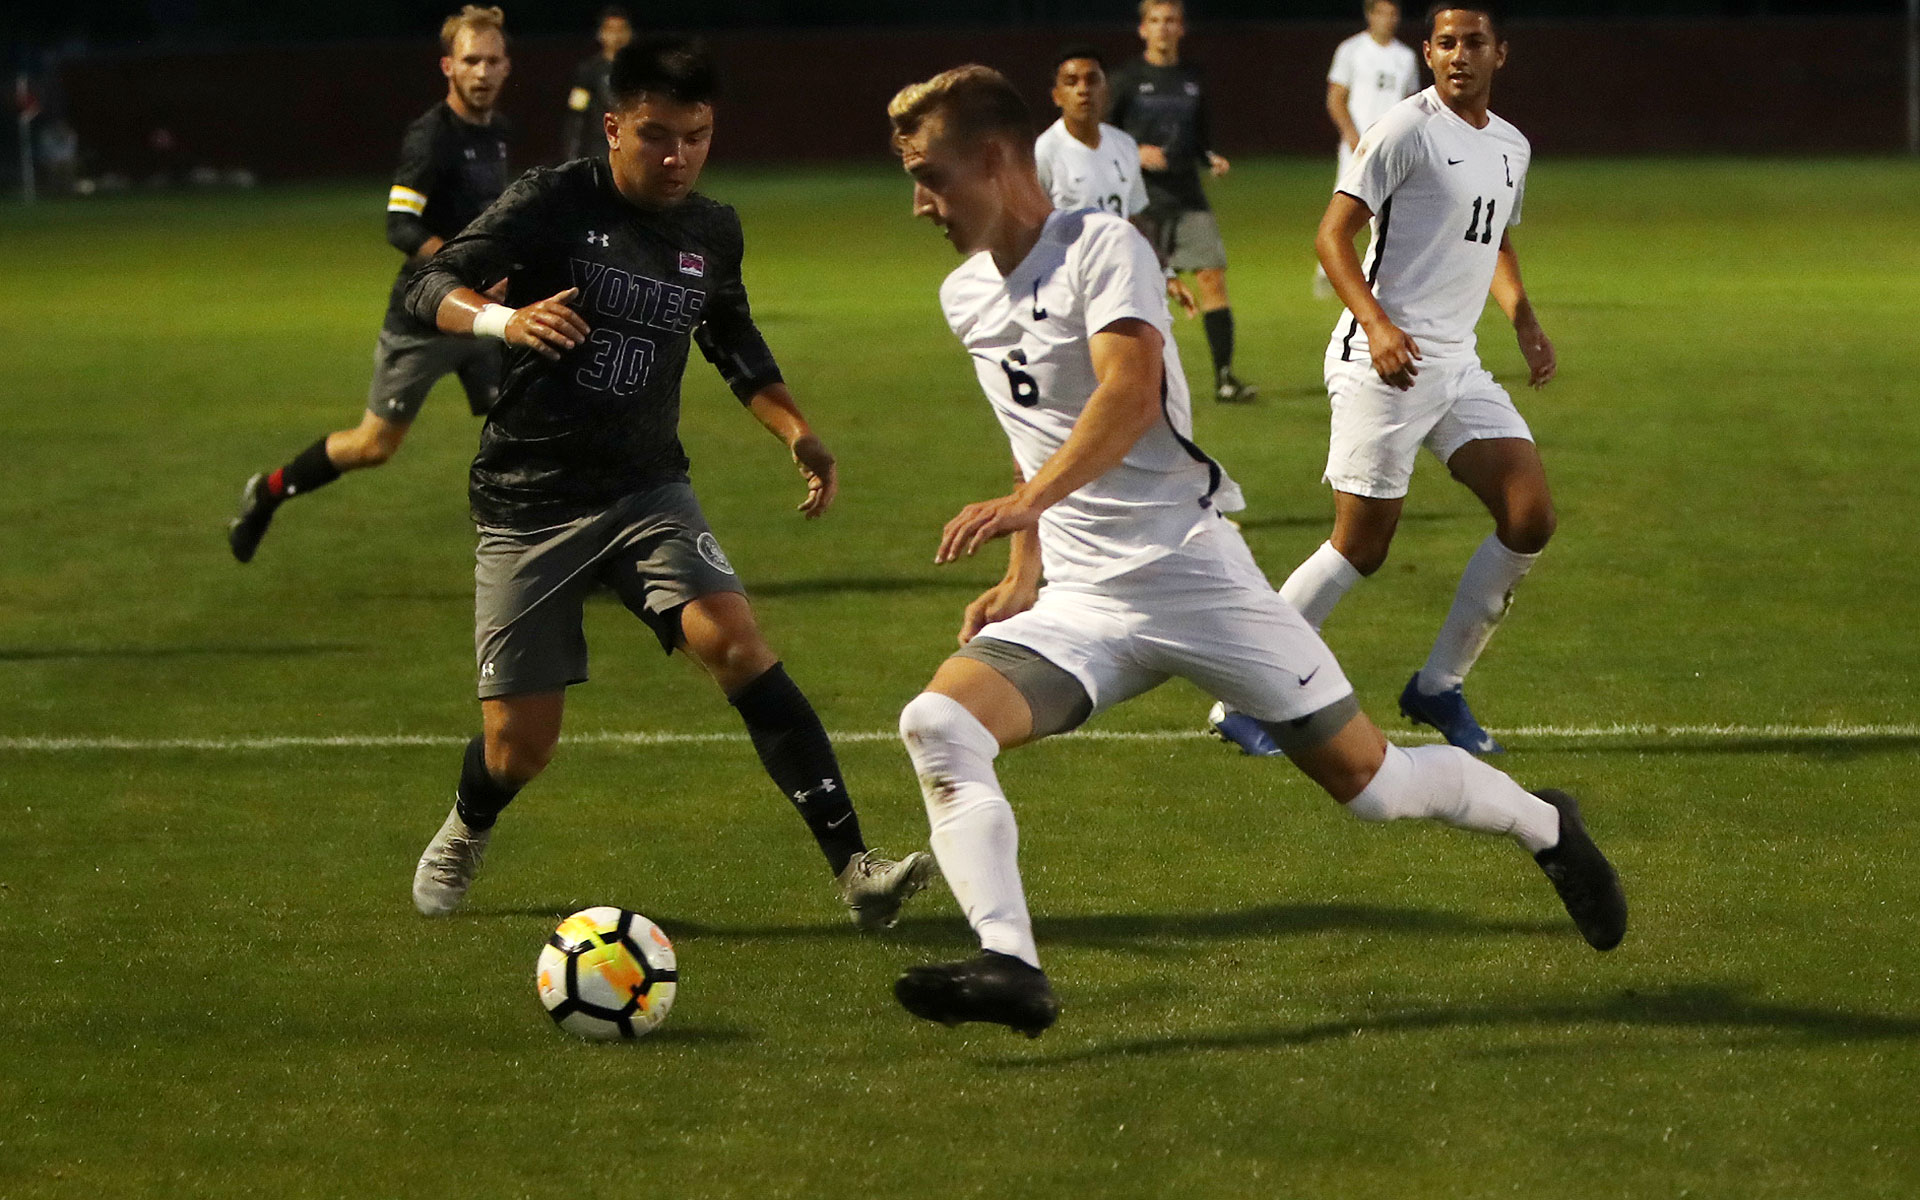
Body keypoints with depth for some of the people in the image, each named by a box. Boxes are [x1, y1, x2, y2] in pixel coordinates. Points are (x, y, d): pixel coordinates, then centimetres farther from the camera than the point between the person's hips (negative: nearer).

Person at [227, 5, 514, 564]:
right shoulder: (431, 136, -19)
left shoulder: (496, 130, 7)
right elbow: (401, 228, -28)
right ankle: (266, 494, 27)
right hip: (422, 321, -6)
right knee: (374, 445, 5)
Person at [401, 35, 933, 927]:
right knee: (519, 744, -2)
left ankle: (854, 868, -28)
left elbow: (733, 342, 24)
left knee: (736, 642, -25)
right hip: (528, 499, -2)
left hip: (647, 492, 2)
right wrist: (505, 320, -38)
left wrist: (796, 430, 9)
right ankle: (463, 838, 36)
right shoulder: (554, 202, -9)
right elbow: (432, 288, -17)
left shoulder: (712, 233, 5)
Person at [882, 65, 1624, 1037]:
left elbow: (1131, 391, -30)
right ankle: (1009, 967, -31)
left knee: (1369, 782, 1)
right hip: (1077, 607, 6)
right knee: (936, 722, -22)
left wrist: (1027, 501, -44)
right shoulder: (966, 298, 12)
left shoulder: (1103, 247, -12)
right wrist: (1021, 580, 20)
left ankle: (1543, 827, 30)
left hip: (1188, 574, -6)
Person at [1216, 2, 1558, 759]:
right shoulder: (1407, 130, -9)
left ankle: (1439, 687, 9)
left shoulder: (1511, 147, 15)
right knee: (1362, 545, -8)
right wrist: (1376, 324, -25)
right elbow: (1333, 234, -12)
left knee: (1530, 518, -4)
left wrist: (1524, 323, 14)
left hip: (1458, 365, 7)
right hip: (1383, 362, -7)